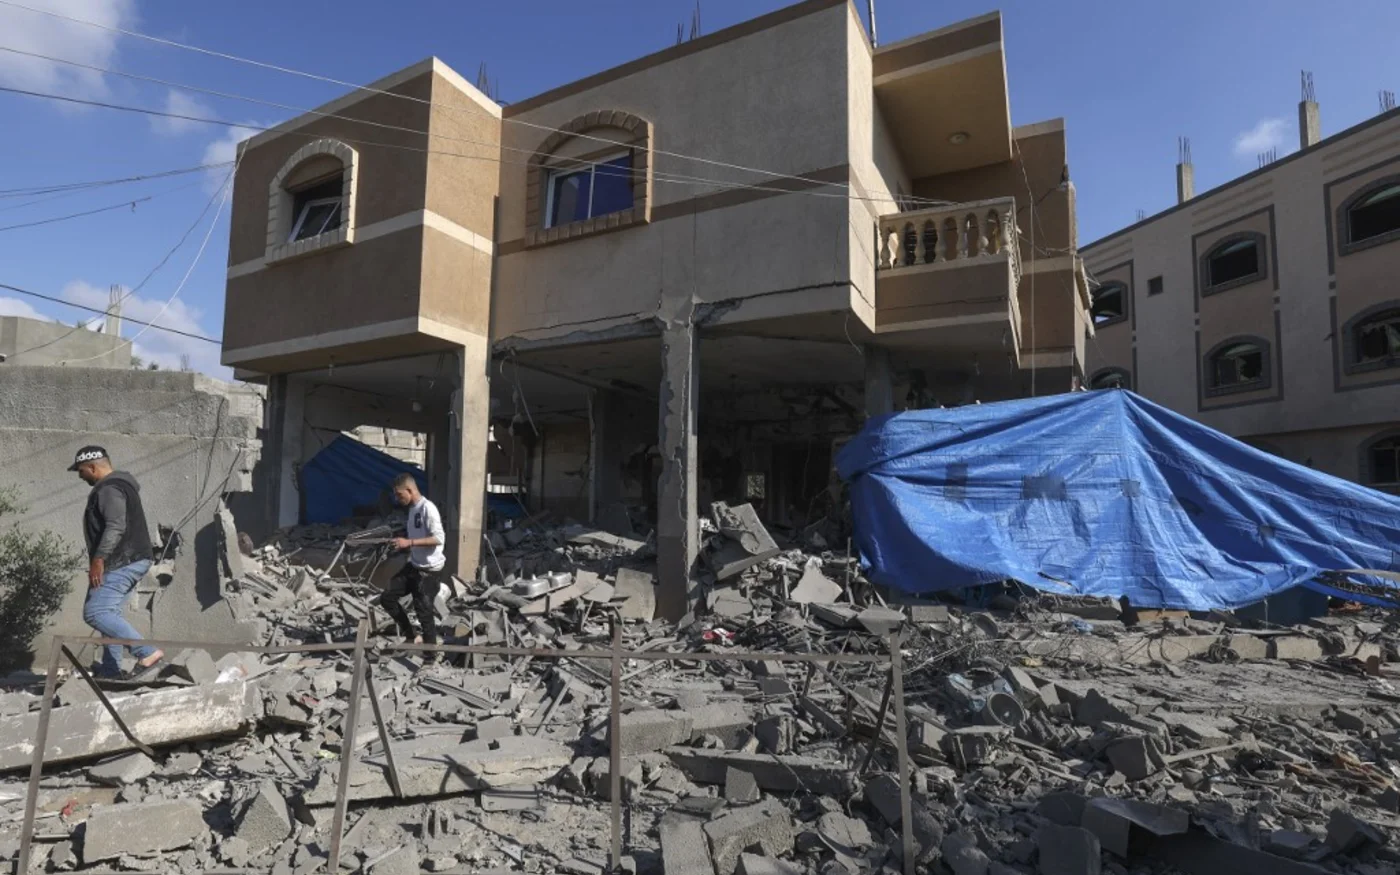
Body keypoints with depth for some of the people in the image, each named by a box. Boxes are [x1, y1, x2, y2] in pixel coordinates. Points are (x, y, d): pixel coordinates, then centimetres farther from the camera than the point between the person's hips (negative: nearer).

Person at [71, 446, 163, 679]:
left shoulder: (109, 489, -13)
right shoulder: (120, 485, 21)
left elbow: (115, 527, -25)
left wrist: (98, 559, -25)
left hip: (121, 562, -11)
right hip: (127, 561, 11)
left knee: (95, 612, -15)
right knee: (108, 614, 14)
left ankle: (147, 654, -22)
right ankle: (110, 671, 18)